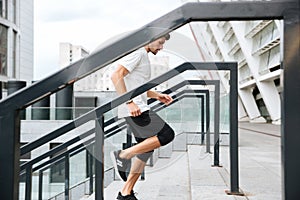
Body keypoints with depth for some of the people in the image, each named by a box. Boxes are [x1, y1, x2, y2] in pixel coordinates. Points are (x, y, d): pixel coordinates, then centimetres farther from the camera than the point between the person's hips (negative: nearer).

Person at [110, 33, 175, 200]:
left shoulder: (143, 56, 25)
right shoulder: (137, 52, -7)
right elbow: (116, 76, -19)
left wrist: (157, 95, 19)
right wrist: (129, 102, -24)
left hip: (138, 109, 10)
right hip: (133, 110, -10)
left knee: (147, 149, 9)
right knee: (167, 135, -14)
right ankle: (123, 155, -9)